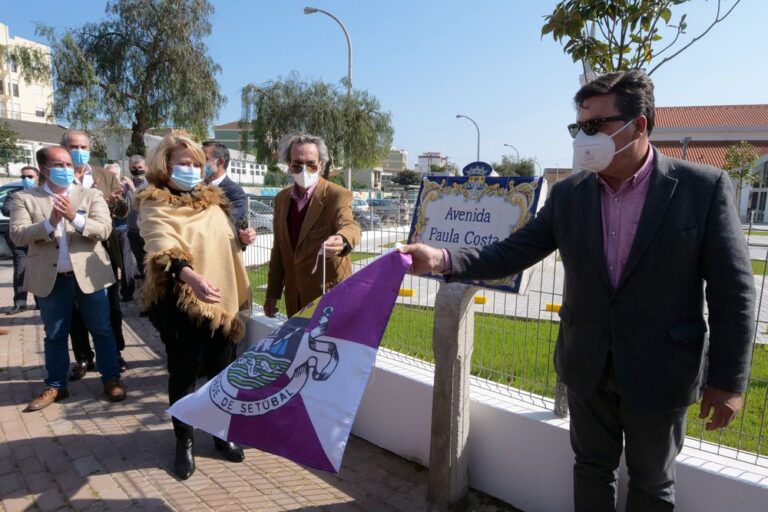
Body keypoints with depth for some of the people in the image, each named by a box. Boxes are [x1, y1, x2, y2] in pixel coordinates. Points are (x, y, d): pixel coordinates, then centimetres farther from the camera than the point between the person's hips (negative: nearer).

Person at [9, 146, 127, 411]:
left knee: (101, 330, 7)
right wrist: (50, 223, -24)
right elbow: (17, 235, -9)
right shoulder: (24, 198, 2)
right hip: (50, 278, 1)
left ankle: (111, 379, 19)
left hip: (89, 274, -1)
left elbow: (104, 230, -10)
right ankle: (56, 386, 26)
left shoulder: (91, 195, 2)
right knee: (54, 335, 13)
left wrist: (75, 217, -26)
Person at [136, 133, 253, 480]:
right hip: (180, 302, -5)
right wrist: (191, 276, -44)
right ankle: (184, 442, 27)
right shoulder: (154, 206, -8)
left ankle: (222, 433, 32)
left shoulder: (212, 200, 11)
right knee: (183, 373, 8)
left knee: (220, 370, 14)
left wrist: (241, 238, 4)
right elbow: (162, 247, -28)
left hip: (220, 298, 5)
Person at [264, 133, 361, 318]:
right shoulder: (281, 198, 6)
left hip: (328, 294, -5)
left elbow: (349, 225, -31)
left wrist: (341, 241, -55)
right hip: (294, 297, 6)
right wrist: (272, 294, 11)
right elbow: (278, 250, 11)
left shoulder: (338, 195, -12)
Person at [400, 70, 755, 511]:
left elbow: (733, 289, -10)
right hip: (587, 366, 3)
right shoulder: (568, 194, -3)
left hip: (661, 371, -2)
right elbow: (512, 253, -4)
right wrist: (442, 259, -18)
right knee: (592, 468, 21)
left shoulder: (704, 186, -12)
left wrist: (728, 380, -10)